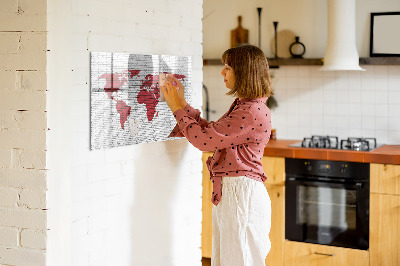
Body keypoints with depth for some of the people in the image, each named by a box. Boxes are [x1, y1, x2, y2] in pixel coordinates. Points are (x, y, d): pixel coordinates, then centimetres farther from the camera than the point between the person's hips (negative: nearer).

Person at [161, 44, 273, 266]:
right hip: (228, 192, 10)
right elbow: (211, 131, 17)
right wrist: (182, 104, 14)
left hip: (241, 193, -10)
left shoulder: (253, 112, -20)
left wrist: (177, 108, -7)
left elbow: (204, 139, -19)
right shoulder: (242, 106, 14)